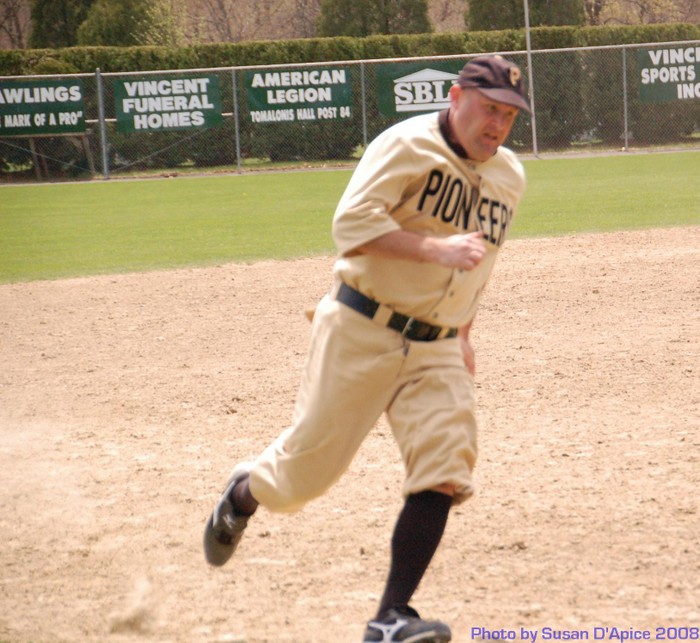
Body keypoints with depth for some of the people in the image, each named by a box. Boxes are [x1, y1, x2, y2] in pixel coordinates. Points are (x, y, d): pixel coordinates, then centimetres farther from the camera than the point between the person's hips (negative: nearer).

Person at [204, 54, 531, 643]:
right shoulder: (408, 146, -11)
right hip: (361, 333, -5)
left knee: (444, 473, -13)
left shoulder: (509, 179, 11)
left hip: (436, 351, 5)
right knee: (307, 467, 3)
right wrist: (435, 249, -30)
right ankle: (244, 493, 38)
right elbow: (352, 224, -21)